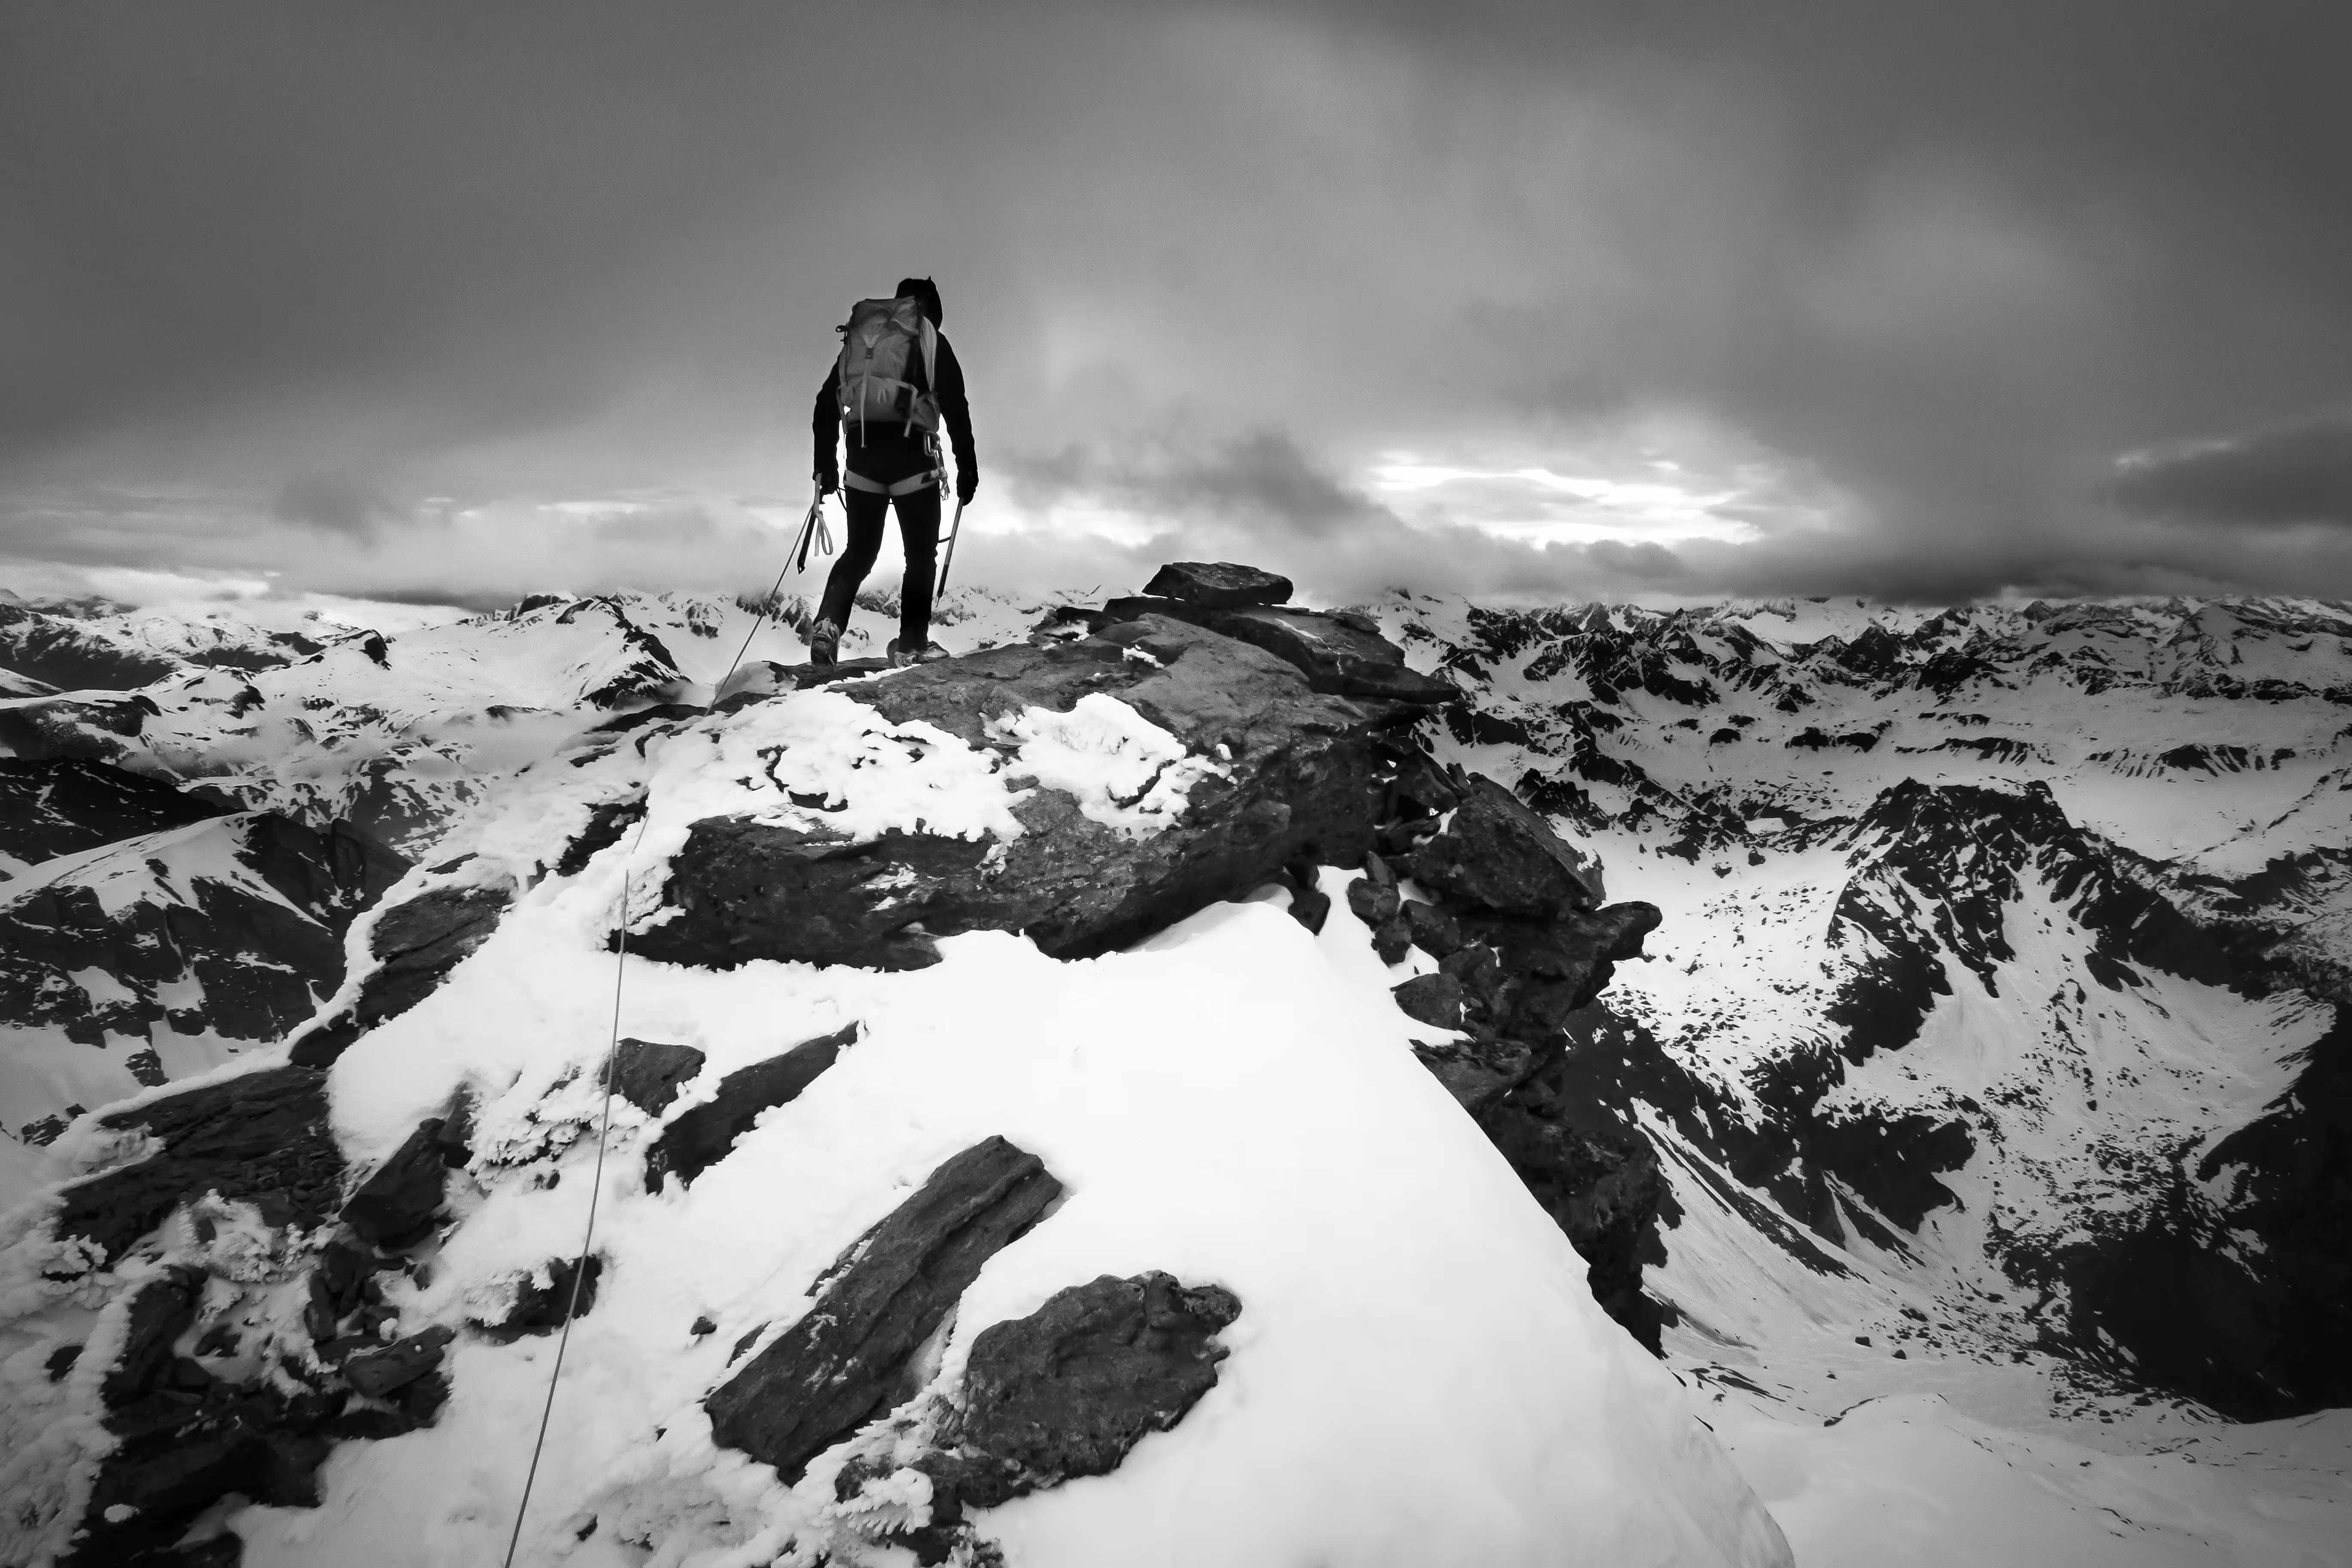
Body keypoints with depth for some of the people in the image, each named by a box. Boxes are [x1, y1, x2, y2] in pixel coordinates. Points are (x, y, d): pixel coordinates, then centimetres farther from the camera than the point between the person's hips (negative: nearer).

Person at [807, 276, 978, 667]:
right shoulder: (933, 342, 8)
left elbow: (827, 401, 16)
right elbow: (956, 406, 0)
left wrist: (825, 463, 18)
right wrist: (968, 468, 2)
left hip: (863, 459, 4)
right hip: (913, 457, -4)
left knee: (859, 552, 11)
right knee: (921, 554, 7)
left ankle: (828, 625, -10)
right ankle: (912, 642, 0)